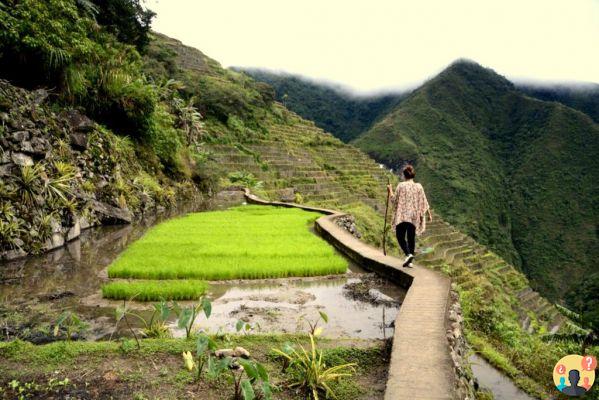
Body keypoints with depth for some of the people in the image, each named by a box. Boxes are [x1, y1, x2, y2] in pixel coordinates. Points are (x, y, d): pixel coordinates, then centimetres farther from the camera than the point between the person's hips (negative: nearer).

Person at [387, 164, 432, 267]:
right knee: (411, 238, 12)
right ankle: (409, 261, 13)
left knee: (400, 236, 4)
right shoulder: (419, 186, 2)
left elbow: (394, 200, -2)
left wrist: (390, 190, 13)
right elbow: (424, 202, 4)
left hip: (402, 216, -3)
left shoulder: (401, 185, -7)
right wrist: (429, 214, 12)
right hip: (414, 216, 4)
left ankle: (408, 254, -19)